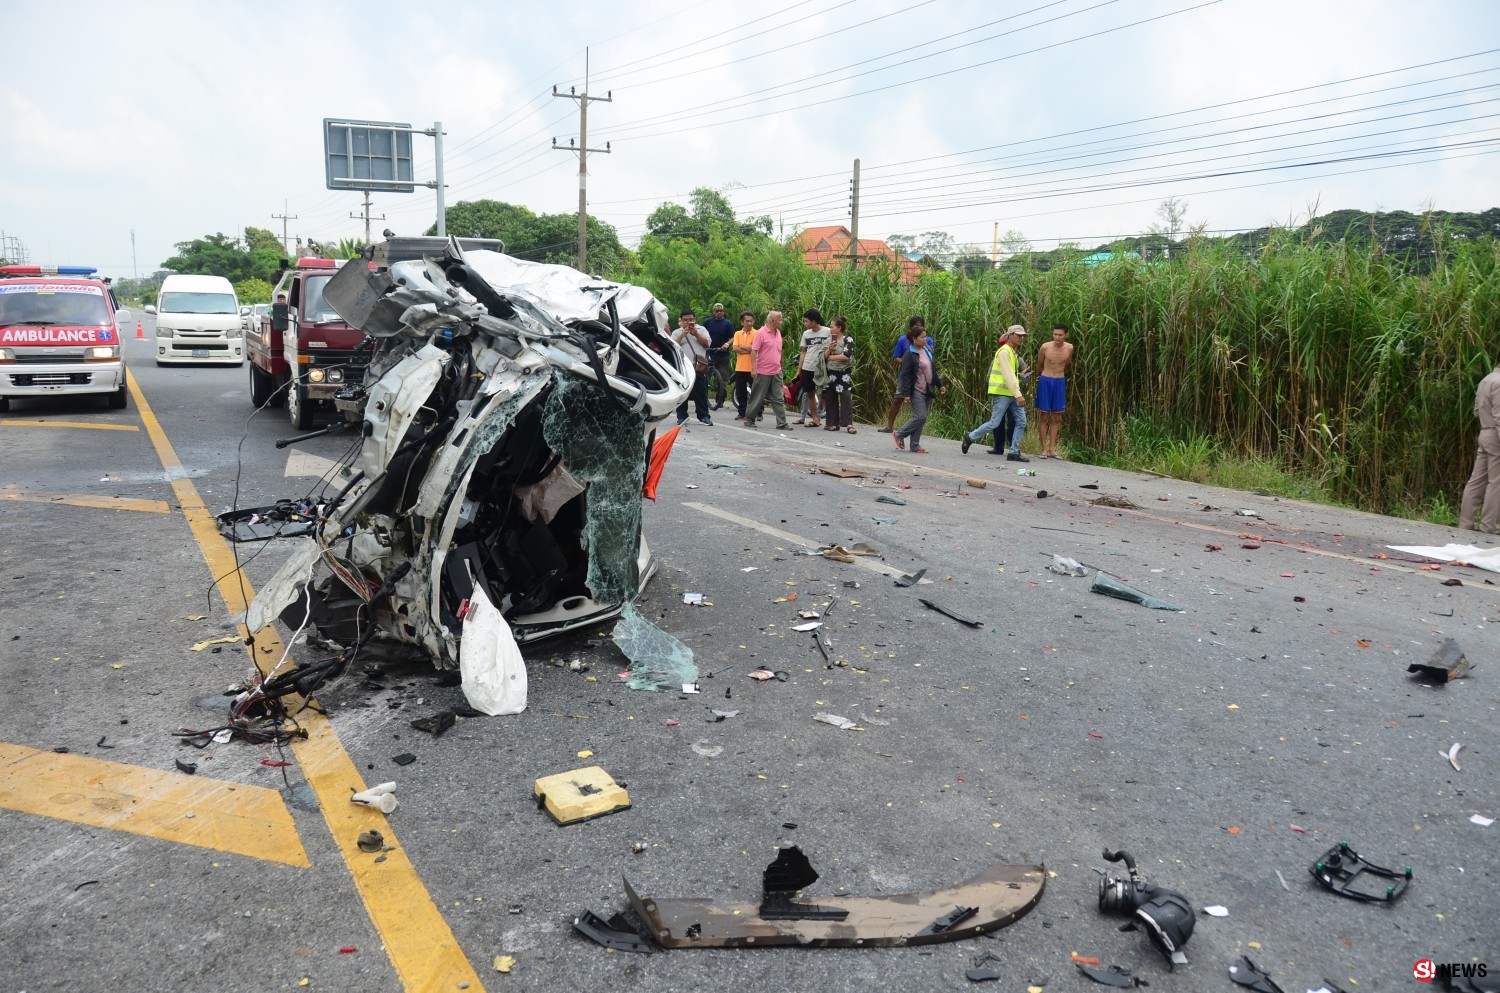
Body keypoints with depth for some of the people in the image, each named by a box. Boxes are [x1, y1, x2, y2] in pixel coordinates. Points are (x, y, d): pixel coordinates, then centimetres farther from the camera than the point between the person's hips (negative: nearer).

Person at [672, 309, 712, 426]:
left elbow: (707, 343, 0)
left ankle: (703, 416, 4)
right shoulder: (677, 332, 13)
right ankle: (682, 416, 9)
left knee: (701, 392, 0)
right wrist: (682, 335, -11)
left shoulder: (701, 330, 13)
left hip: (698, 367, 0)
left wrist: (696, 334, -10)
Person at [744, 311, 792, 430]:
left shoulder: (778, 333, 12)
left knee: (778, 399, 3)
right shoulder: (761, 333, -10)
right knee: (758, 398, 2)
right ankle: (749, 419, 15)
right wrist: (754, 368, -18)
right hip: (763, 372, -7)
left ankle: (782, 423, 3)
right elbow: (754, 351, -13)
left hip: (776, 372, 7)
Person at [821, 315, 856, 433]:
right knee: (830, 398, 4)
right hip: (830, 373, 5)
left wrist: (831, 357, -7)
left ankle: (849, 424, -15)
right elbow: (824, 356, 9)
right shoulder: (829, 339, 12)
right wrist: (829, 349, -10)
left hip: (844, 373, -5)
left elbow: (846, 356, -17)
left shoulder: (848, 340, -4)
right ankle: (833, 423, 12)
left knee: (846, 397, -12)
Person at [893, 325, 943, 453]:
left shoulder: (927, 352, 13)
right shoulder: (909, 355, -10)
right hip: (916, 391, -8)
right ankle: (898, 434, 4)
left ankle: (915, 446, 12)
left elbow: (933, 370, 22)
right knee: (920, 417, -13)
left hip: (927, 391, 8)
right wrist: (906, 393, -17)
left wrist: (940, 385, 19)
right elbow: (906, 375, -13)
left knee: (920, 418, 8)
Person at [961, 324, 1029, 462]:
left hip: (1012, 393, 9)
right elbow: (1008, 376, -21)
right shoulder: (1004, 352, -13)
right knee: (994, 423, -6)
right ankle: (970, 438, 12)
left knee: (1021, 421, 1)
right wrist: (1018, 395, -25)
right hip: (1001, 393, -9)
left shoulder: (1012, 353, 17)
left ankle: (1014, 452, 4)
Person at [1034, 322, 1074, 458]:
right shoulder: (1045, 347, -11)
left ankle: (1052, 449, 9)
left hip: (1059, 382, 3)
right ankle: (1044, 449, 4)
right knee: (1044, 417, 0)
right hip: (1045, 382, -2)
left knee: (1056, 418, 5)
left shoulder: (1069, 348, -4)